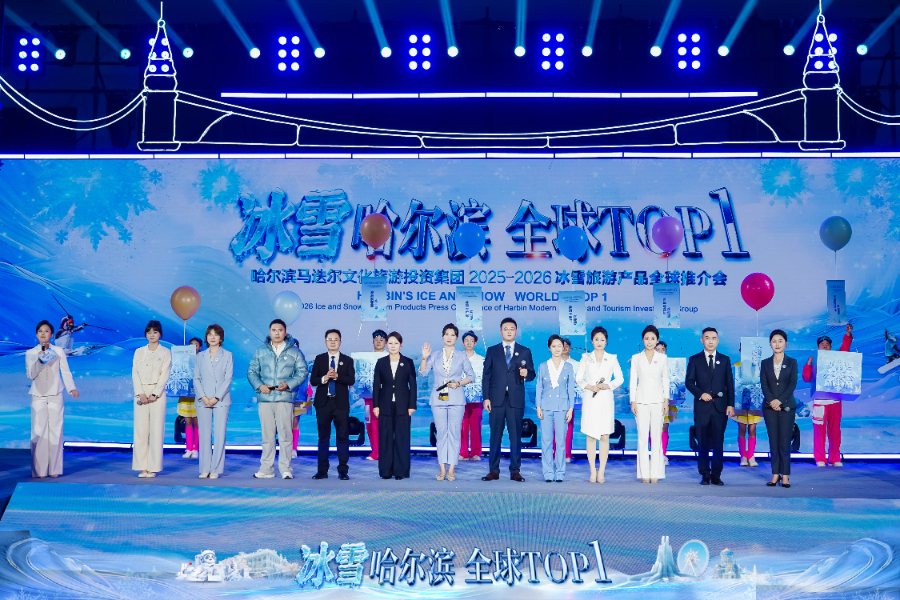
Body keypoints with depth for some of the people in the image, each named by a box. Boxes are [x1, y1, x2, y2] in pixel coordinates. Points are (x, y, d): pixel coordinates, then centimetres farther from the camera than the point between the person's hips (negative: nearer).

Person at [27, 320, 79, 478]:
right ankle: (39, 470, -3)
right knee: (39, 432, -7)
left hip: (55, 396, 0)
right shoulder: (30, 353, 6)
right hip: (38, 396, 0)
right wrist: (39, 359, -14)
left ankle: (54, 469, 2)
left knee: (55, 431, -2)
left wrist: (72, 388, -11)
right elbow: (31, 375, -2)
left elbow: (66, 372, 2)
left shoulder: (59, 351, 7)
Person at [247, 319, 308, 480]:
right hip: (264, 399, 2)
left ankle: (285, 469, 0)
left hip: (285, 398, -2)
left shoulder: (294, 352, 9)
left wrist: (289, 384, -10)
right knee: (267, 435, 5)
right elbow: (251, 371, 13)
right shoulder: (260, 351, 14)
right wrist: (259, 385, -6)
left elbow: (302, 372, 5)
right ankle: (266, 469, 10)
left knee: (285, 434, -4)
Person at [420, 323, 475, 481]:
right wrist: (424, 358, -12)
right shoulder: (435, 356, 10)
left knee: (454, 433, -4)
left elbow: (471, 376, 9)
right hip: (438, 398, 2)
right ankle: (442, 469, 5)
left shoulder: (462, 356, 7)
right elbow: (423, 372, 2)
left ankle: (452, 469, -1)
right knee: (441, 433, 2)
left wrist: (458, 383, -7)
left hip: (456, 399, -2)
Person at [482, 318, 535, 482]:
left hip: (516, 400, 0)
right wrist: (486, 398, -1)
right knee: (495, 436, 1)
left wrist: (526, 374, -15)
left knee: (516, 436, 1)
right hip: (496, 399, 0)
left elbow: (531, 375, 9)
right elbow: (486, 376, 7)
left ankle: (515, 471, 6)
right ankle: (494, 471, 6)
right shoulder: (492, 351, 11)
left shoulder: (525, 352, 11)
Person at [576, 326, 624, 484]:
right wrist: (589, 387, -10)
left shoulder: (612, 358, 7)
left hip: (606, 400, 0)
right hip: (590, 399, 0)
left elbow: (620, 378, 8)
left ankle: (601, 472, 2)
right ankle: (593, 472, 5)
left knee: (604, 436, -3)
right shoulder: (586, 358, 7)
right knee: (591, 436, 0)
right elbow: (578, 378, 8)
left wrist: (608, 385, -9)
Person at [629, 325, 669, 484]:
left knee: (656, 437, -1)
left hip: (657, 400, 0)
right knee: (642, 437, -3)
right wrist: (632, 402, 0)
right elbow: (633, 381, 6)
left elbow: (666, 380, 9)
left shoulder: (662, 358, 7)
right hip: (641, 400, 0)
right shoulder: (636, 358, 6)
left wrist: (666, 401, 2)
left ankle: (655, 473, 3)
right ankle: (644, 474, 1)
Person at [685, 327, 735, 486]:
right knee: (703, 443, 1)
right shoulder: (694, 360, 8)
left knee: (718, 442, 0)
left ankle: (716, 475, 6)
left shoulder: (725, 360, 11)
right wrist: (700, 393, -12)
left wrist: (730, 404, 0)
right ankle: (705, 475, 7)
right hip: (702, 406, -1)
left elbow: (730, 384, 8)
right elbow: (689, 382, 4)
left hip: (720, 407, 1)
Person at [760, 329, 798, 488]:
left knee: (785, 441, -3)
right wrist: (771, 401, -14)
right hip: (770, 407, 2)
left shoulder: (792, 362, 6)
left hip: (786, 406, -2)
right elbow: (763, 384, 1)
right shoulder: (765, 363, 10)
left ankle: (785, 475, -1)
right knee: (773, 441, 2)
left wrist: (780, 400, -15)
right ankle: (775, 474, 5)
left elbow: (793, 384, -4)